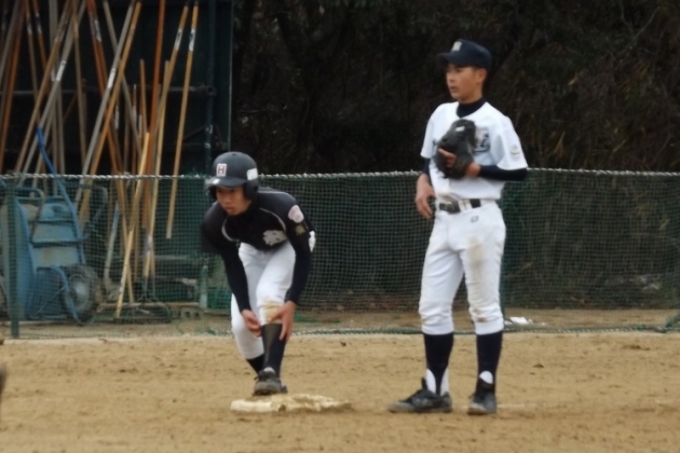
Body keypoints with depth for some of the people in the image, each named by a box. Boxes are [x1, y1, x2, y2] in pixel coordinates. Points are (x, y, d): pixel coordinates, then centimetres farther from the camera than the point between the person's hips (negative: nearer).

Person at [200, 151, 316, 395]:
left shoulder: (281, 206, -41)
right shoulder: (215, 221, -31)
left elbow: (303, 255, -29)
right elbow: (232, 266, -17)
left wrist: (292, 303, -38)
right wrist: (243, 308, -29)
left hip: (289, 247, -4)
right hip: (252, 250, 4)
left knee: (268, 294, -31)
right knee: (241, 324, -8)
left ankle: (271, 373, -35)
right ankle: (268, 382, 14)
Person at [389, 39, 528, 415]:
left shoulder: (494, 122, -9)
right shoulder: (441, 115, 11)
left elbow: (518, 171, -10)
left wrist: (474, 169, -18)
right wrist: (423, 183, 3)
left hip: (479, 219, -7)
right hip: (444, 219, 7)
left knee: (484, 306, -2)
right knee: (432, 307, 5)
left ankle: (486, 390, 2)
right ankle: (435, 390, 10)